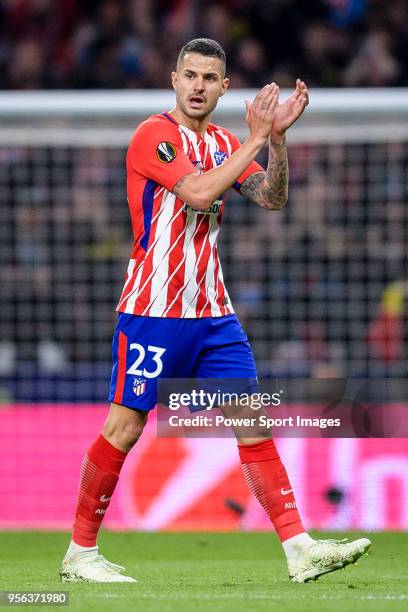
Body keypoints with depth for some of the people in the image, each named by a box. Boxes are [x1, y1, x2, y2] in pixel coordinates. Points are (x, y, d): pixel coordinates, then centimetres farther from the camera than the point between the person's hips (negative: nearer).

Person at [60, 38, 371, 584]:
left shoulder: (224, 144, 13)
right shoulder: (155, 135, -8)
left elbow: (272, 199, 3)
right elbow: (198, 193, -22)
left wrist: (277, 136, -11)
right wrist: (256, 137, -18)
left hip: (213, 313, 6)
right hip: (153, 311, -6)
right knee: (125, 427, -3)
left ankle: (299, 548, -4)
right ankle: (79, 554, 8)